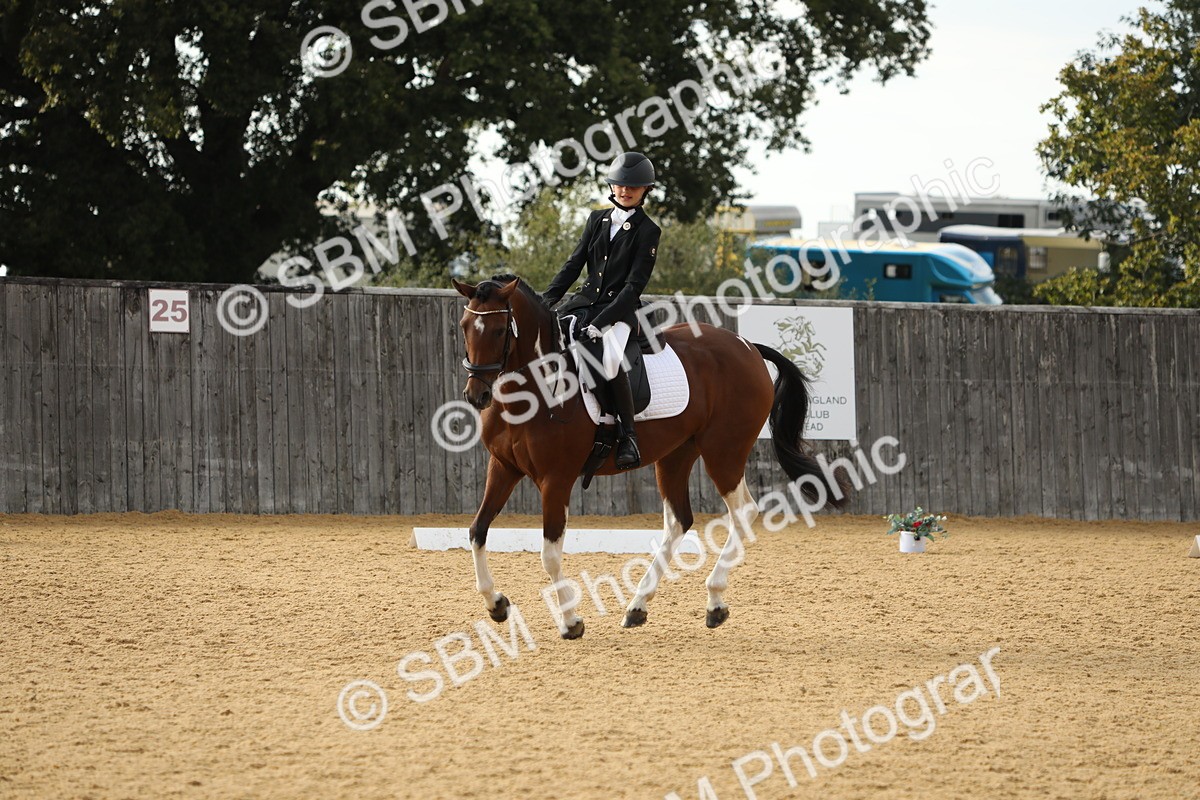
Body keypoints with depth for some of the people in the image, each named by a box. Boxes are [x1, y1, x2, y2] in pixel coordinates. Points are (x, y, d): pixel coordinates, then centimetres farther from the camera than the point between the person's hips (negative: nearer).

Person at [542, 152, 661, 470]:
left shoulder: (648, 232, -4)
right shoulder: (598, 220, 13)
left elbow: (634, 285, -11)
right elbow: (574, 263, 12)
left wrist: (601, 322, -21)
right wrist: (547, 300, -3)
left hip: (619, 309, -6)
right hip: (585, 300, 6)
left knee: (608, 359, -35)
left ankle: (626, 435, -24)